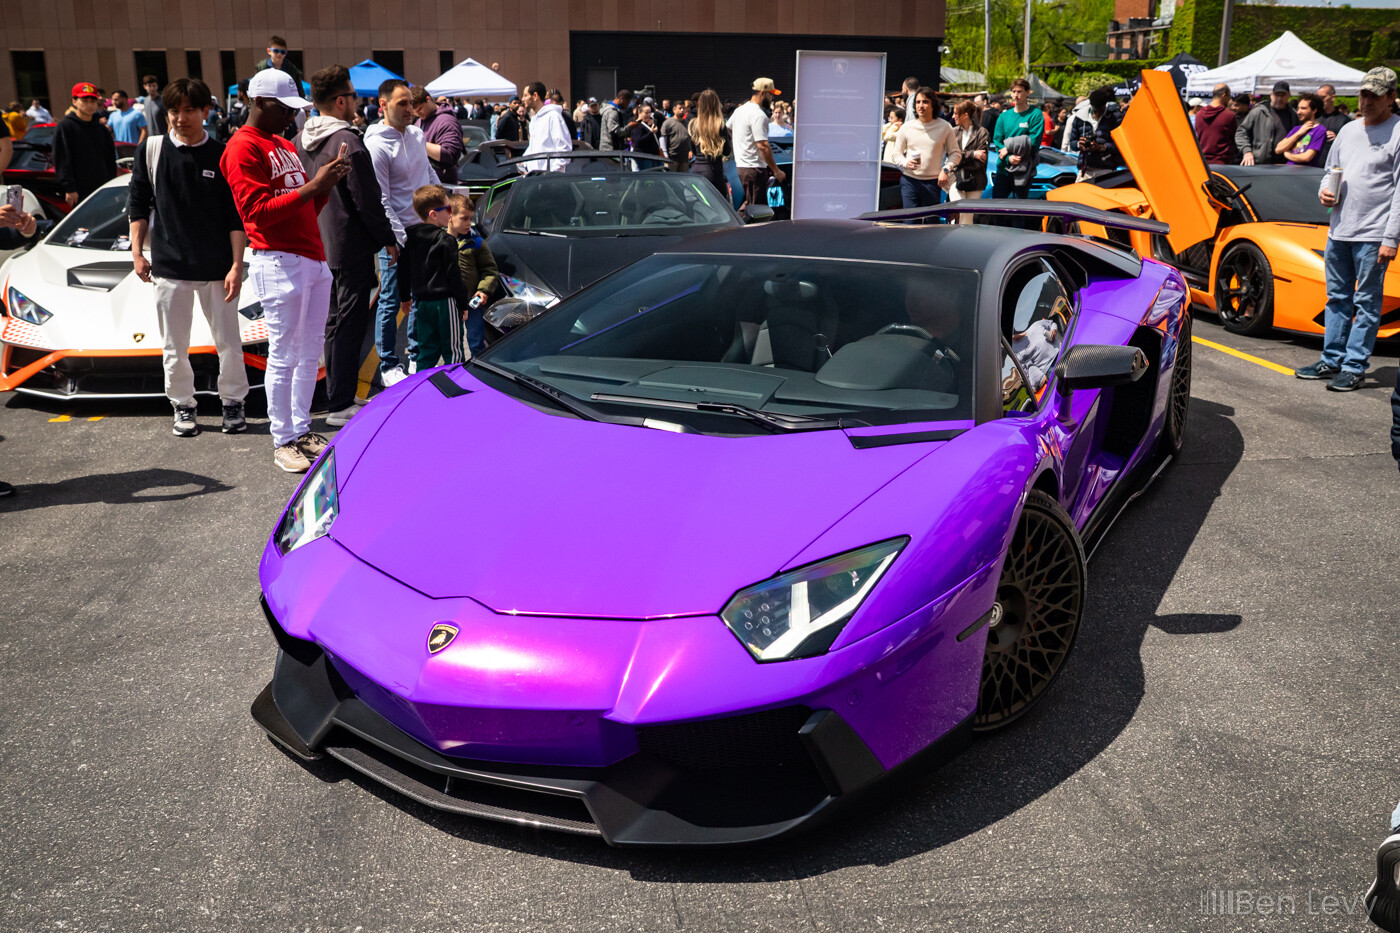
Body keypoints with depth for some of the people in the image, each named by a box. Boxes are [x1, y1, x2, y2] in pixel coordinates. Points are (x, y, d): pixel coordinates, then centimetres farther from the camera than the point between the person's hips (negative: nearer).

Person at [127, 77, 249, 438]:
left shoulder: (223, 156, -1)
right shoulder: (151, 151, 3)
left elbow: (236, 216, 0)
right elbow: (138, 204, 10)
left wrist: (237, 265, -6)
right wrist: (137, 252, 3)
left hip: (217, 268, -1)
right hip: (168, 266, 1)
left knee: (229, 343, 6)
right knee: (174, 347, 8)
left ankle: (233, 403, 21)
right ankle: (183, 407, 22)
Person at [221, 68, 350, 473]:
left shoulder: (285, 146, 22)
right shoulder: (243, 148, -6)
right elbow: (257, 211, -16)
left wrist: (326, 184, 4)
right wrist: (311, 186, -19)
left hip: (313, 259, 9)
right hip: (279, 262, -9)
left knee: (311, 351, 11)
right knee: (284, 355, -3)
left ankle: (302, 428, 21)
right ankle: (283, 441, 5)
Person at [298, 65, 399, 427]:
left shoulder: (301, 140, 8)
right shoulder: (348, 142, -19)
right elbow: (367, 200, -16)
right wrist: (387, 239, -6)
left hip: (318, 245, 9)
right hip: (350, 246, -9)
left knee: (334, 322, 18)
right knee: (350, 325, -3)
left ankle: (336, 395, 28)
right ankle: (341, 405, -1)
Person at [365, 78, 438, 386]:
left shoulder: (417, 134, 8)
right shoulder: (377, 145, -14)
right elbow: (380, 201, -16)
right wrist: (399, 239, -18)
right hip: (395, 236, -7)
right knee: (390, 302, 1)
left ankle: (417, 356, 29)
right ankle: (388, 365, 10)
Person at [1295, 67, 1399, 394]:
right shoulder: (1348, 130, 14)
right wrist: (1324, 190, 2)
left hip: (1373, 235, -6)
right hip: (1339, 230, 7)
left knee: (1367, 303, -1)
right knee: (1337, 299, 12)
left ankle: (1355, 367, 3)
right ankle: (1332, 360, 20)